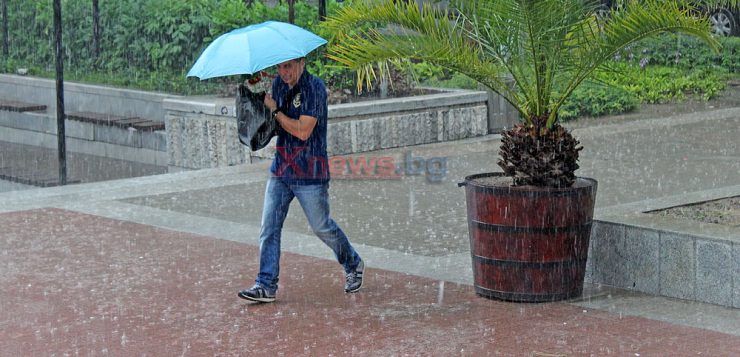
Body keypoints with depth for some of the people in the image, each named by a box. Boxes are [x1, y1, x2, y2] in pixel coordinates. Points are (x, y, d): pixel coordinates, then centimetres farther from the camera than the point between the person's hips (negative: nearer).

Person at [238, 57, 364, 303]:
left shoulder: (314, 87, -16)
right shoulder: (279, 83, 7)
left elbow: (303, 131, -22)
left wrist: (274, 110, -16)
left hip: (309, 172, -6)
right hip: (281, 170, 6)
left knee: (322, 227, 7)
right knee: (269, 227, -2)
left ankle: (353, 265, 31)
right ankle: (266, 286, 1)